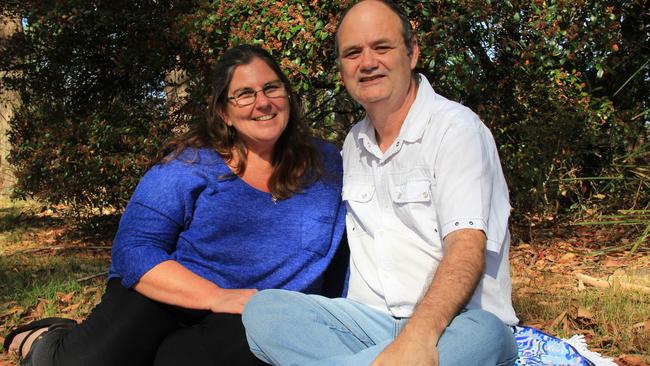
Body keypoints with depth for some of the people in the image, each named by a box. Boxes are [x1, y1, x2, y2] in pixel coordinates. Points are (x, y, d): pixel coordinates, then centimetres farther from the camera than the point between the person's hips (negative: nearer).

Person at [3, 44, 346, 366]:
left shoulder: (325, 164, 6)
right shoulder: (189, 166, -3)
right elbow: (133, 249, -10)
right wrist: (215, 296, -22)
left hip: (248, 321, 2)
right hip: (163, 296, -1)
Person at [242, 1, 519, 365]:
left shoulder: (456, 127, -7)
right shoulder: (354, 144, 15)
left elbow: (467, 246, -21)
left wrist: (419, 335, -38)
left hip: (455, 323, -5)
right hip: (371, 321, 5)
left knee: (480, 334, -40)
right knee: (262, 309, -20)